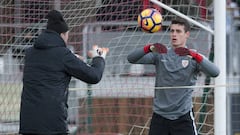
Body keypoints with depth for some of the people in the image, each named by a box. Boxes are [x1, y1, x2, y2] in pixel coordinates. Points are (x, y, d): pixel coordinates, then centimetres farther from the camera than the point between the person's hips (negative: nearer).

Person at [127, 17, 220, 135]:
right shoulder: (160, 55, 6)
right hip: (159, 115, 3)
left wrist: (195, 56, -32)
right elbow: (131, 59, -4)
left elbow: (214, 72, -17)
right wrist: (149, 48, -23)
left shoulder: (193, 57, 0)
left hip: (183, 117, -2)